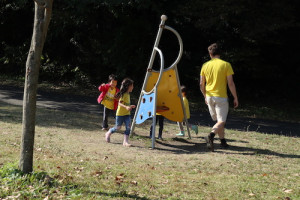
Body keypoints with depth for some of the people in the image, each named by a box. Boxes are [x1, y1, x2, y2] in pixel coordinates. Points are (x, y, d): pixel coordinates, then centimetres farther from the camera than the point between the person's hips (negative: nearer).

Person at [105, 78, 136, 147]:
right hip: (120, 113, -7)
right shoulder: (123, 94, -16)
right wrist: (126, 107, -39)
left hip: (127, 114, 7)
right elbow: (120, 103, -26)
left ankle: (125, 141, -7)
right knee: (118, 127, 6)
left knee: (128, 127, -7)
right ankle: (108, 133, 33)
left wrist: (130, 106, 21)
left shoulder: (128, 94, 10)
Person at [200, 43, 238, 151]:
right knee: (221, 121, -4)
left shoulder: (205, 65, 4)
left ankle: (223, 141, 23)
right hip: (221, 97, -4)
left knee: (217, 120, 19)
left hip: (209, 97, 4)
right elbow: (231, 83, -9)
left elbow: (201, 84, 7)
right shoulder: (226, 65, -7)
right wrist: (235, 98, 0)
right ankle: (211, 136, -28)